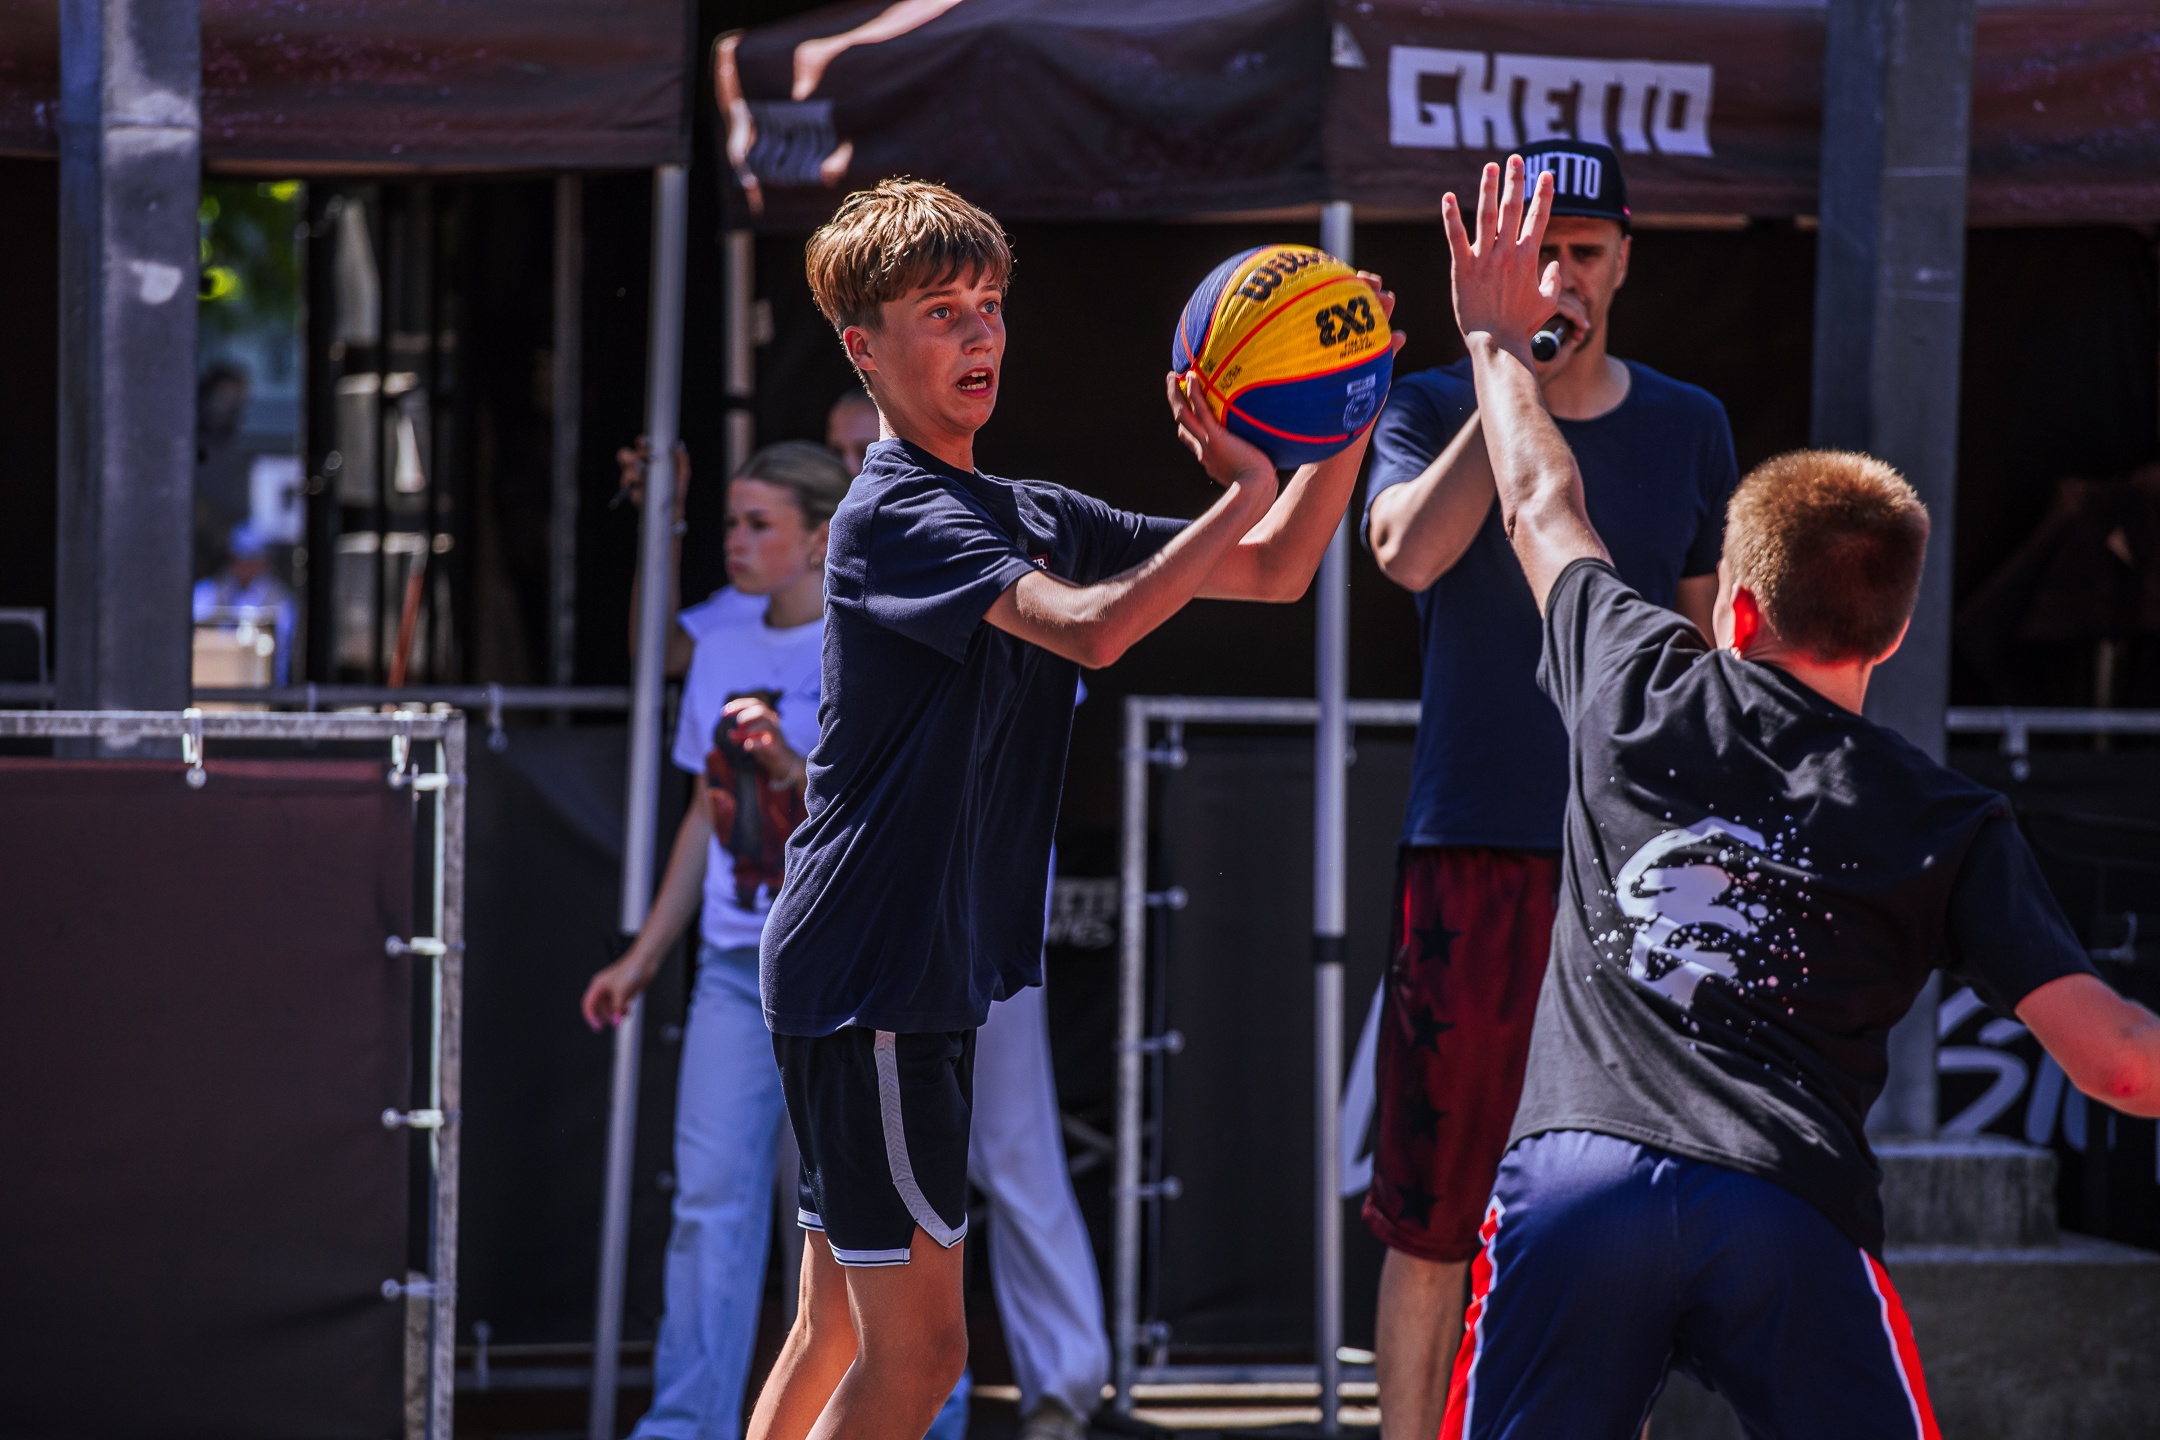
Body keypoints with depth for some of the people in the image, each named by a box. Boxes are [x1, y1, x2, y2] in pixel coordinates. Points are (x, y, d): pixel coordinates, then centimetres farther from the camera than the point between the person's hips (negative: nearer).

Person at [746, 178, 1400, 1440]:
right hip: (873, 979, -10)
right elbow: (1092, 627, -29)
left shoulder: (1030, 517, 16)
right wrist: (1240, 492, -25)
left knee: (837, 1335, 12)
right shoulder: (897, 517, -12)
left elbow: (1274, 574, 15)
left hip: (922, 979, 10)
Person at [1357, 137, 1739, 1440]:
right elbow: (1410, 552, -18)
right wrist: (1510, 371, -16)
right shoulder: (1434, 409, 3)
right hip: (1469, 855, -2)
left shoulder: (1688, 427, 10)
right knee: (1431, 1221, -2)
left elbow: (1706, 652, 15)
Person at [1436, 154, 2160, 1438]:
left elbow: (1544, 508, 34)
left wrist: (1500, 342, 50)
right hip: (1790, 1214, -1)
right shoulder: (1950, 826, 10)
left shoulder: (1647, 693, 14)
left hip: (1577, 1177, 1)